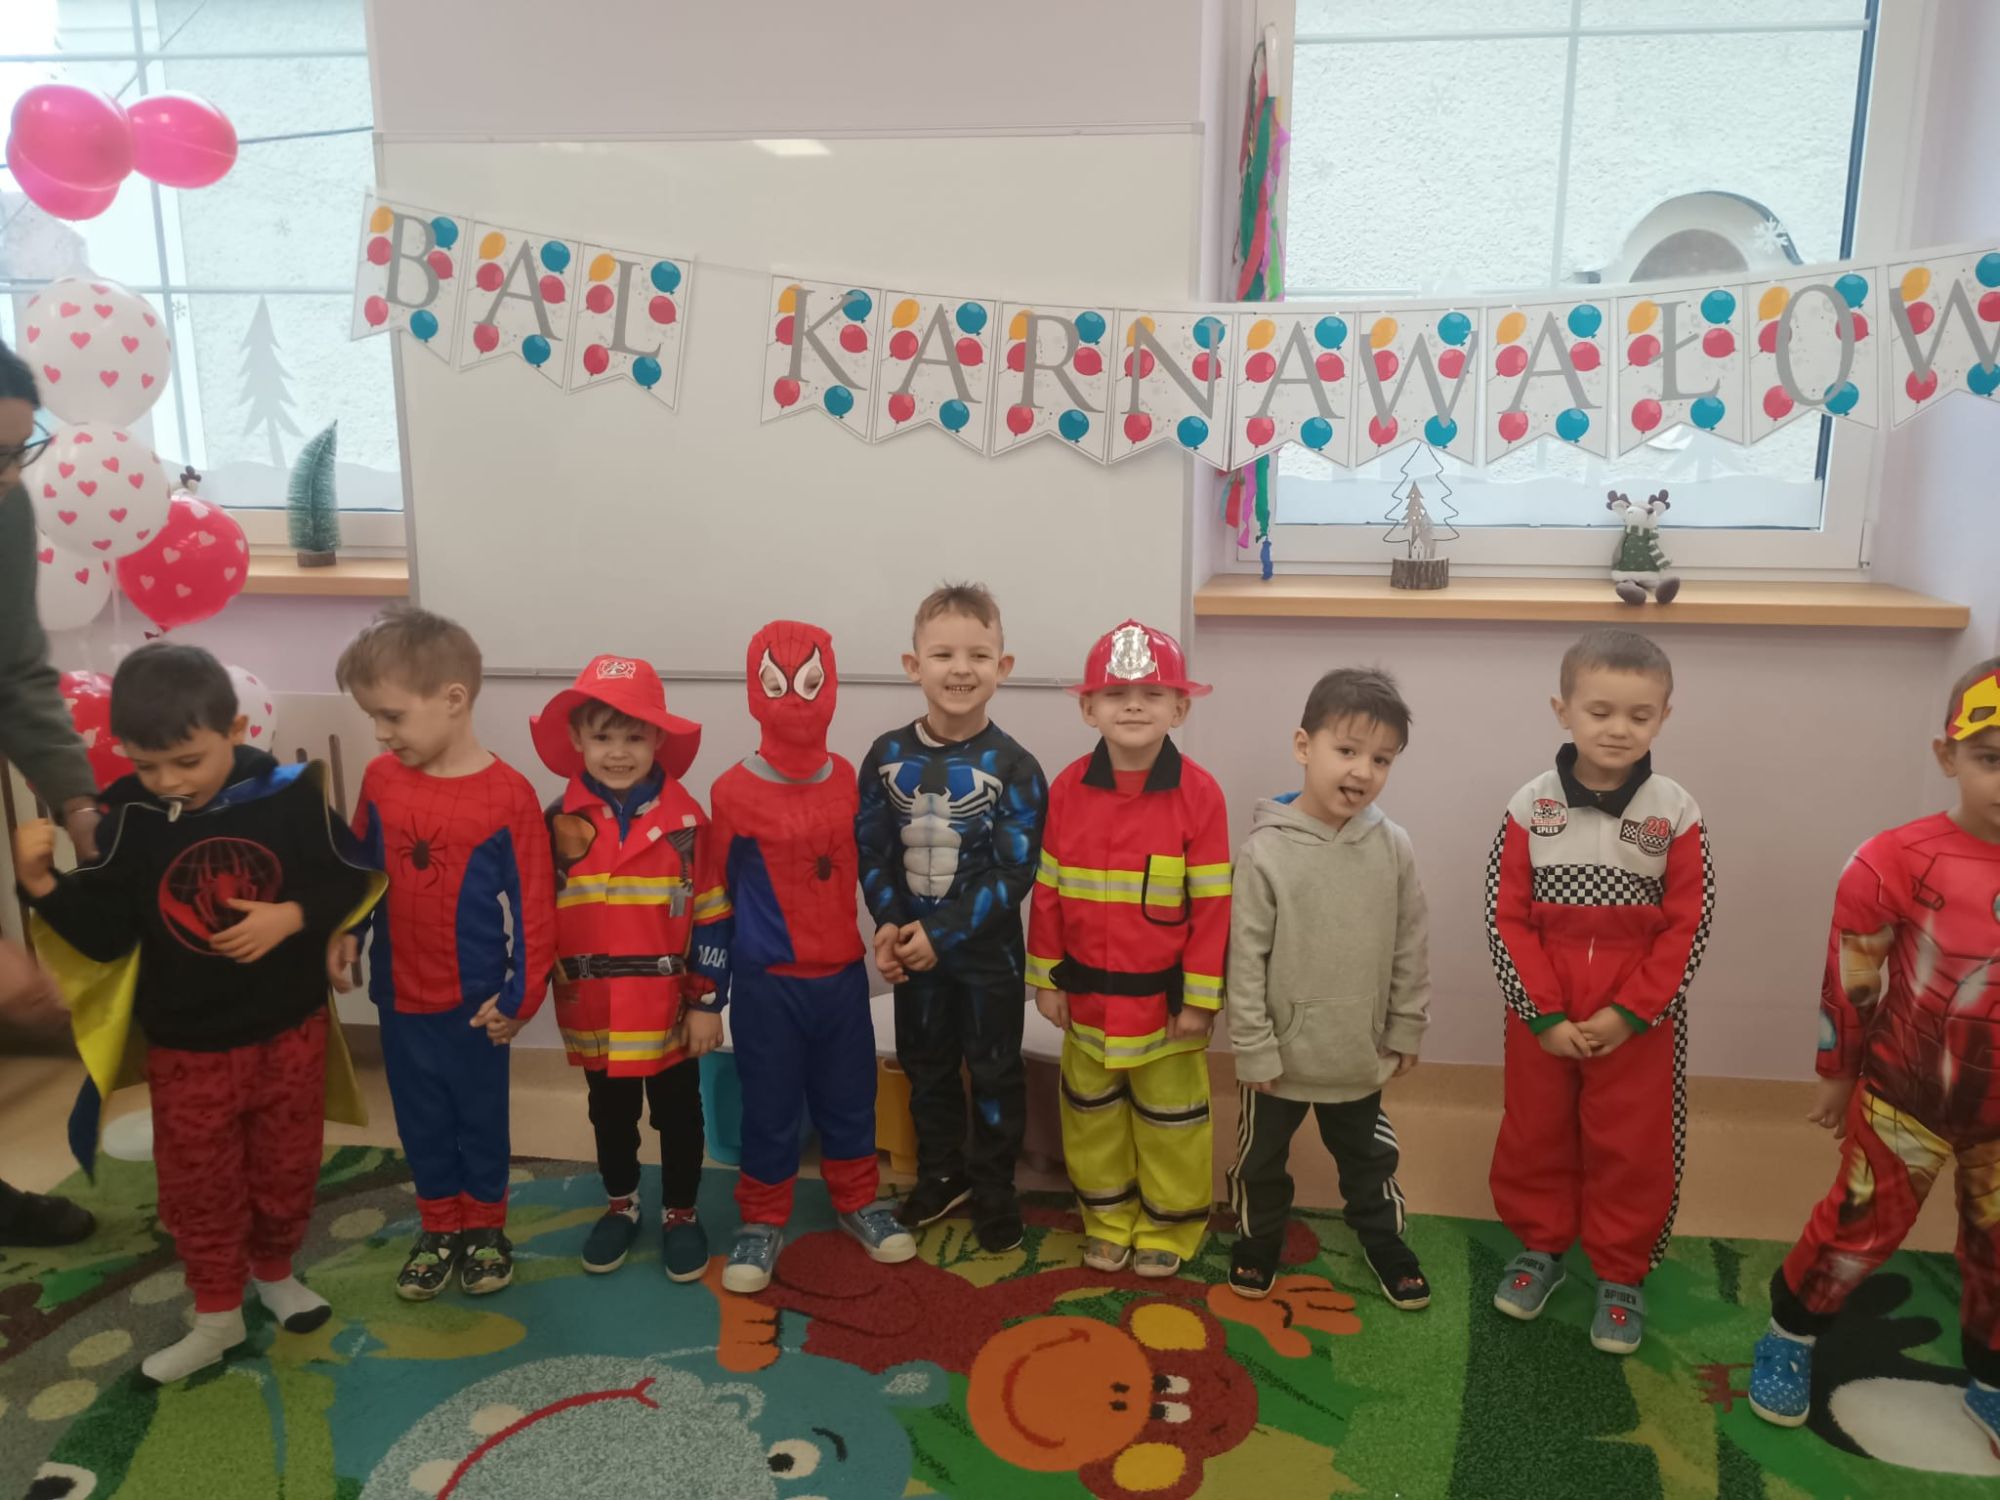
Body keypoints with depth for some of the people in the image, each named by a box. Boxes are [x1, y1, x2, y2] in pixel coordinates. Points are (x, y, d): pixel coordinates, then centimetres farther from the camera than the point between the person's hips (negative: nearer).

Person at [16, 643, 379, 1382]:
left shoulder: (290, 794, -16)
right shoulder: (129, 816, -14)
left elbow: (348, 879, -6)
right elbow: (105, 934, -11)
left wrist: (290, 917, -22)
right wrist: (44, 883, -26)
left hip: (290, 1031, 0)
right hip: (185, 1045, 0)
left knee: (286, 1170, 19)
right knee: (197, 1187, 13)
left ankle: (274, 1271, 44)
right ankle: (216, 1313, 33)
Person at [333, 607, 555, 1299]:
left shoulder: (508, 794, -18)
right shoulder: (380, 778, -5)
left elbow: (533, 904, -13)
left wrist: (520, 995, -12)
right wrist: (343, 931, -2)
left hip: (474, 1000, -4)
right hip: (398, 994, 4)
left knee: (481, 1117, 15)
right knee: (421, 1119, 18)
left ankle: (486, 1226, 34)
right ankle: (439, 1228, 36)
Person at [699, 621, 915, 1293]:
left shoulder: (849, 780, 0)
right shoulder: (733, 791, -11)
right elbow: (714, 895, -4)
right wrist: (707, 987, -2)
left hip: (843, 974, 3)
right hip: (766, 983, -3)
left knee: (849, 1096, 16)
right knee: (769, 1107, 9)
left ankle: (858, 1201, 35)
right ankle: (762, 1221, 27)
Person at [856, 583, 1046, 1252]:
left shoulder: (1012, 767, -15)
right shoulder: (888, 756, -5)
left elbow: (1014, 872, -17)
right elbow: (871, 849, -1)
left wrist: (944, 934, -19)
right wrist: (889, 923, -14)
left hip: (987, 949, -3)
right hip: (912, 946, 4)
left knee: (995, 1070, 11)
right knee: (925, 1065, 19)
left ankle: (994, 1188, 30)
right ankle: (942, 1173, 39)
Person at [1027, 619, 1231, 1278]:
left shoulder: (1198, 794, -14)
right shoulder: (1068, 789, -6)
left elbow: (1212, 905, -11)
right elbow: (1047, 892, 0)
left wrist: (1201, 996, -10)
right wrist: (1046, 978, 1)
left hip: (1164, 995, -3)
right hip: (1088, 992, 3)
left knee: (1170, 1118, 13)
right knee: (1091, 1113, 18)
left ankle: (1169, 1224, 33)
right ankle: (1107, 1217, 37)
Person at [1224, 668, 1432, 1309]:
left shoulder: (1394, 847, -10)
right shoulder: (1265, 850, -19)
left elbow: (1411, 948, 0)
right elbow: (1245, 960, -15)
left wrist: (1406, 1031, 4)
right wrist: (1254, 1050, -13)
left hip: (1361, 1053, 2)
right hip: (1281, 1053, -2)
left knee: (1369, 1158, 23)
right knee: (1261, 1157, 20)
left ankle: (1383, 1240, 46)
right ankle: (1259, 1239, 43)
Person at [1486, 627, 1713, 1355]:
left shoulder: (1676, 813, -9)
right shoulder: (1529, 807, -9)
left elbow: (1688, 927, -7)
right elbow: (1506, 918, -7)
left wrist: (1628, 1013, -13)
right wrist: (1545, 1014, -12)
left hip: (1640, 1020, 0)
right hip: (1541, 1017, 1)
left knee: (1632, 1150, 10)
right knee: (1535, 1135, 16)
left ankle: (1621, 1274, 30)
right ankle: (1540, 1245, 37)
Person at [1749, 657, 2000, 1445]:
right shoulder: (1895, 863, -20)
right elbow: (1849, 983, -8)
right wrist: (1837, 1073, 1)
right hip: (1903, 1098, -4)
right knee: (1859, 1228, 9)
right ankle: (1789, 1335, 32)